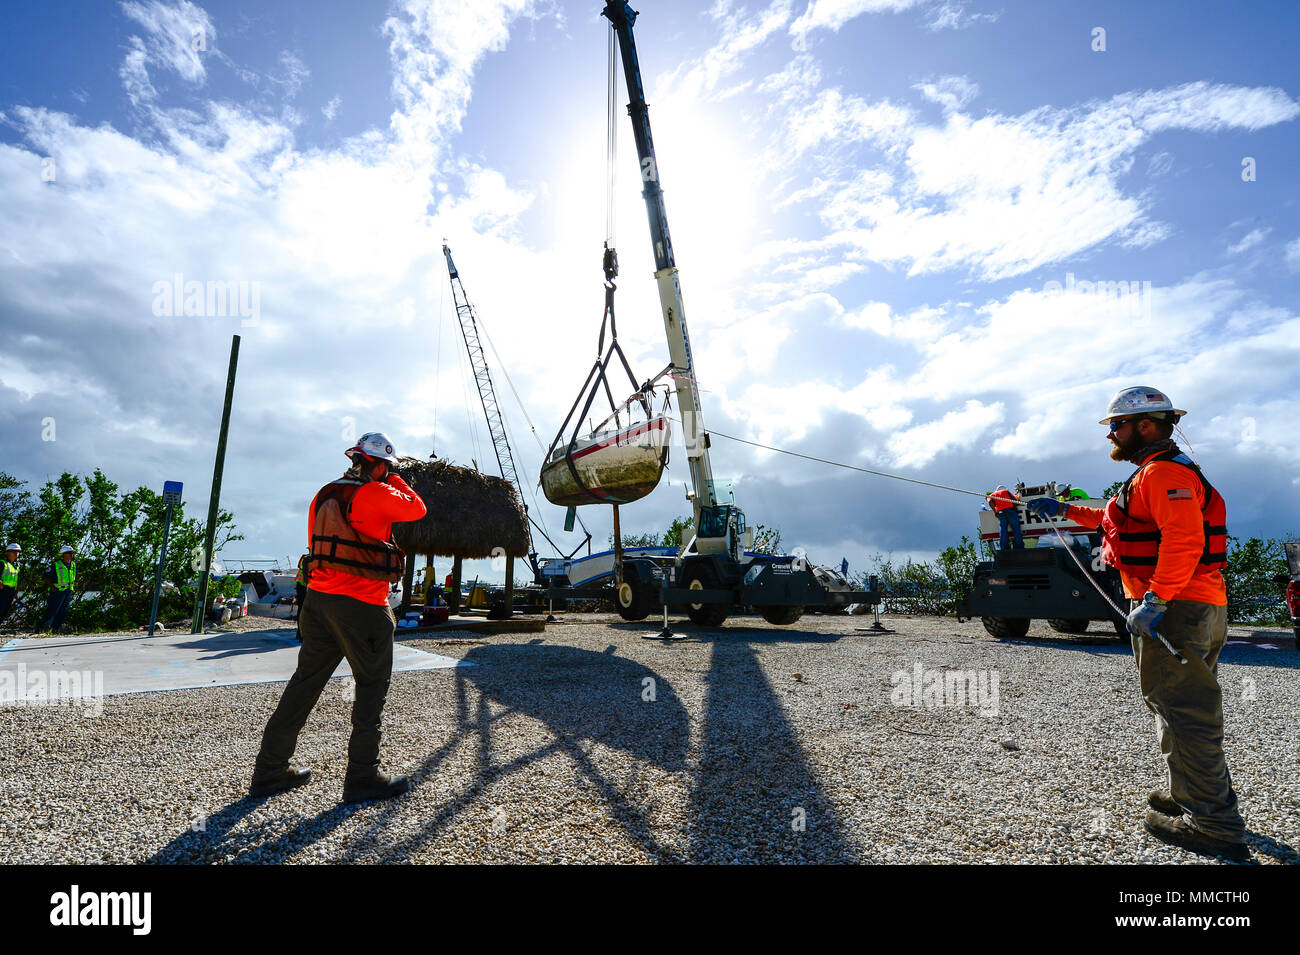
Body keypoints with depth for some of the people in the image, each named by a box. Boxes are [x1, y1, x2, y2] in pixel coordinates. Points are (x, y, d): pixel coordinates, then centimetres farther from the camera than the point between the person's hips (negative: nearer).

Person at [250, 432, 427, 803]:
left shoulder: (325, 495, 12)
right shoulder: (376, 494, -12)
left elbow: (319, 546, 18)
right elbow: (417, 509, 3)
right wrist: (396, 481, 14)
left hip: (320, 599, 8)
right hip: (362, 605, -8)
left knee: (305, 682, 16)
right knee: (372, 687, 4)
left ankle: (270, 771, 25)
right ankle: (363, 778, 11)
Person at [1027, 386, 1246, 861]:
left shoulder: (1165, 472, -14)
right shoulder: (1158, 473, 20)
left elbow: (1184, 540, -26)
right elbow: (1115, 517, 32)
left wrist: (1155, 600, -28)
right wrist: (1065, 509, 28)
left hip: (1173, 609, -11)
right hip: (1201, 608, 11)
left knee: (1183, 711, -4)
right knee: (1187, 709, 19)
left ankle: (1215, 826, 4)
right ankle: (1191, 796, 33)